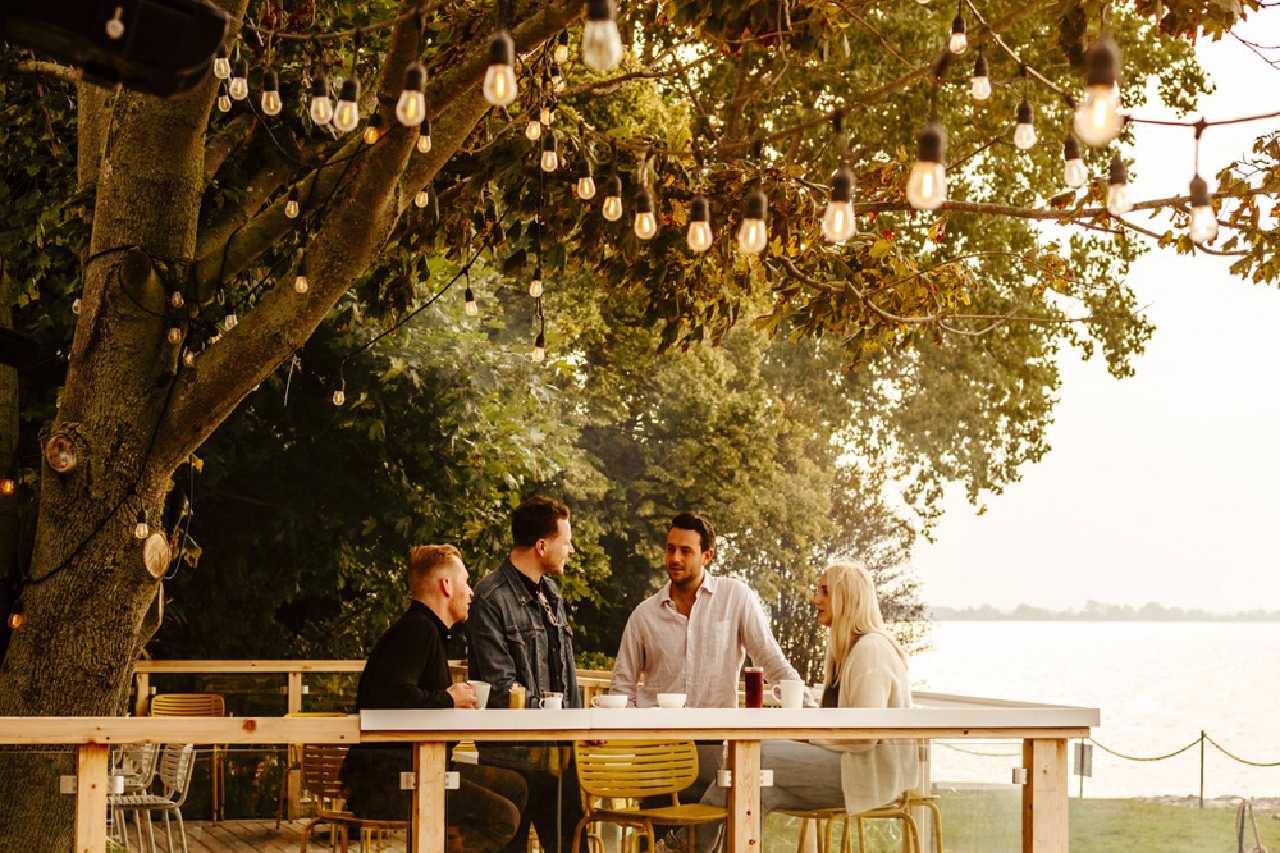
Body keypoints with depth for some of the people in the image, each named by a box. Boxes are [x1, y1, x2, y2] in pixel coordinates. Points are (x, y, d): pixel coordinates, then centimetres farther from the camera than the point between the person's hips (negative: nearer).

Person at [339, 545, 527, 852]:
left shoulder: (426, 630, 22)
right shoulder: (417, 629, -12)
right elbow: (389, 695, -28)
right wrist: (448, 699, -13)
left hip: (411, 767, 11)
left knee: (513, 786, 14)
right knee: (501, 816, -18)